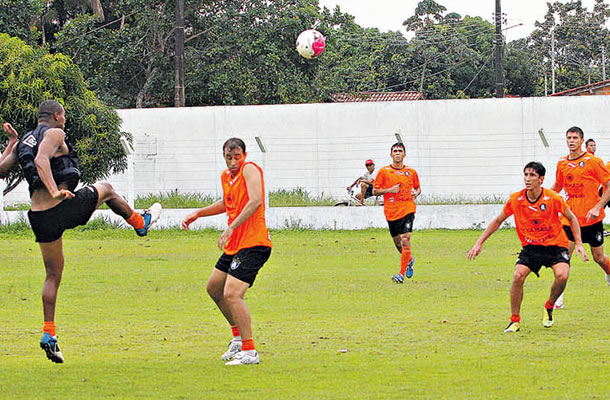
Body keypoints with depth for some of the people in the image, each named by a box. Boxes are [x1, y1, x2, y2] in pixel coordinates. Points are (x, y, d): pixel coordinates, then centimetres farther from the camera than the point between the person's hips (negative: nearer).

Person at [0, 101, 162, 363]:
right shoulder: (54, 134, -6)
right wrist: (55, 191, -31)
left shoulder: (23, 142, 15)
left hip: (39, 218, 6)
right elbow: (41, 159, -24)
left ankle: (48, 333, 6)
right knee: (105, 189, 24)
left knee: (53, 275, 15)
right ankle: (140, 223, 46)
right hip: (64, 207, -6)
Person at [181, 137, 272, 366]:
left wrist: (231, 228, -33)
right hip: (235, 245, 10)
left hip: (253, 244, -10)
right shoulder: (226, 176, 12)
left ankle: (250, 352, -15)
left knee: (231, 294, -19)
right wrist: (197, 214, 27)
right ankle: (238, 337, 36)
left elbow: (256, 201, -30)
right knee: (214, 287, 22)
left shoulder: (250, 170, -14)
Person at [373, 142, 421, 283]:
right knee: (397, 242, 9)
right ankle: (409, 260, 42)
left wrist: (416, 193, -1)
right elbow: (375, 191, 3)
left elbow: (418, 187, 22)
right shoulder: (384, 171, 2)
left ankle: (402, 274, -14)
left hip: (407, 209, -1)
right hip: (391, 212, 1)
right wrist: (389, 190, -12)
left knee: (405, 240, -16)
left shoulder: (411, 172, 7)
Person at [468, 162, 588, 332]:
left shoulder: (553, 198, -15)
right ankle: (515, 320, -5)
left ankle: (549, 307, 4)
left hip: (555, 245, -2)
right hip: (530, 246, 2)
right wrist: (479, 243, 4)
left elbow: (572, 218, 2)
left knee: (562, 275, -27)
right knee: (518, 276, -22)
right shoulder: (516, 199, -8)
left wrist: (579, 244, -4)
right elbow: (497, 221, 7)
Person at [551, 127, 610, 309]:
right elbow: (557, 187, 23)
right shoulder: (562, 163, 5)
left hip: (592, 218, -3)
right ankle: (559, 296, -6)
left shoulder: (593, 162, -9)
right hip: (571, 217, 3)